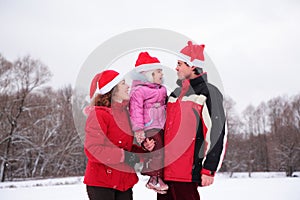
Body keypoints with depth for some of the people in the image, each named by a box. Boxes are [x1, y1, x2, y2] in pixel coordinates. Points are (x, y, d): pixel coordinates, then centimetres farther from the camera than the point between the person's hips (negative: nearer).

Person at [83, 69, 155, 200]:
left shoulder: (124, 113, 11)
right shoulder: (98, 114, -12)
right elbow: (93, 148, -20)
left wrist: (144, 148, -2)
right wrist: (123, 156, -21)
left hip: (125, 181, 7)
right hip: (101, 183, -7)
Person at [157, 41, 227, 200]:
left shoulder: (207, 93, -6)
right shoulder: (176, 94, 17)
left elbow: (217, 134, -12)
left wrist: (209, 170, -14)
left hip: (186, 174, -7)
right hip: (165, 170, 8)